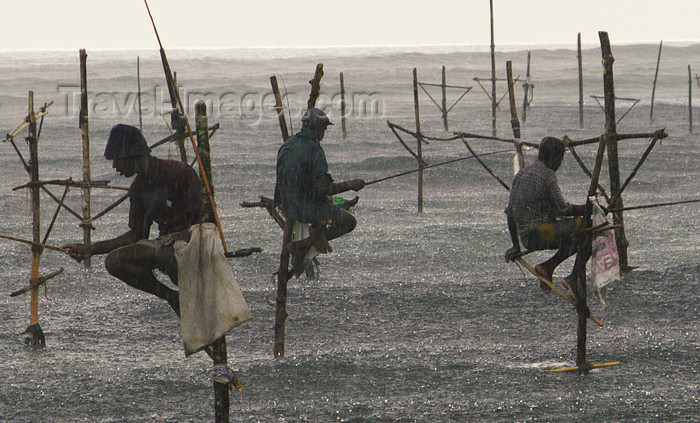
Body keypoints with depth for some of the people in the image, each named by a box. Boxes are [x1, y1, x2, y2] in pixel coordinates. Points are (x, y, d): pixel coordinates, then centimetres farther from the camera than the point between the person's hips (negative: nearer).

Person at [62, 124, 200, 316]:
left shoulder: (180, 172, -16)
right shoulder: (138, 187, 7)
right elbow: (138, 235, 13)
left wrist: (182, 236, -35)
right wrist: (92, 249, 9)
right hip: (165, 240, 8)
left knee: (165, 253, -41)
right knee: (114, 261, -14)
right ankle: (175, 299, -8)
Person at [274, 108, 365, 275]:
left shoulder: (287, 145, 4)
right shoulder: (314, 150, -21)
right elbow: (323, 189, -24)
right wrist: (349, 185, -12)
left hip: (287, 206, 7)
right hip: (308, 209, -7)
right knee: (349, 222, 11)